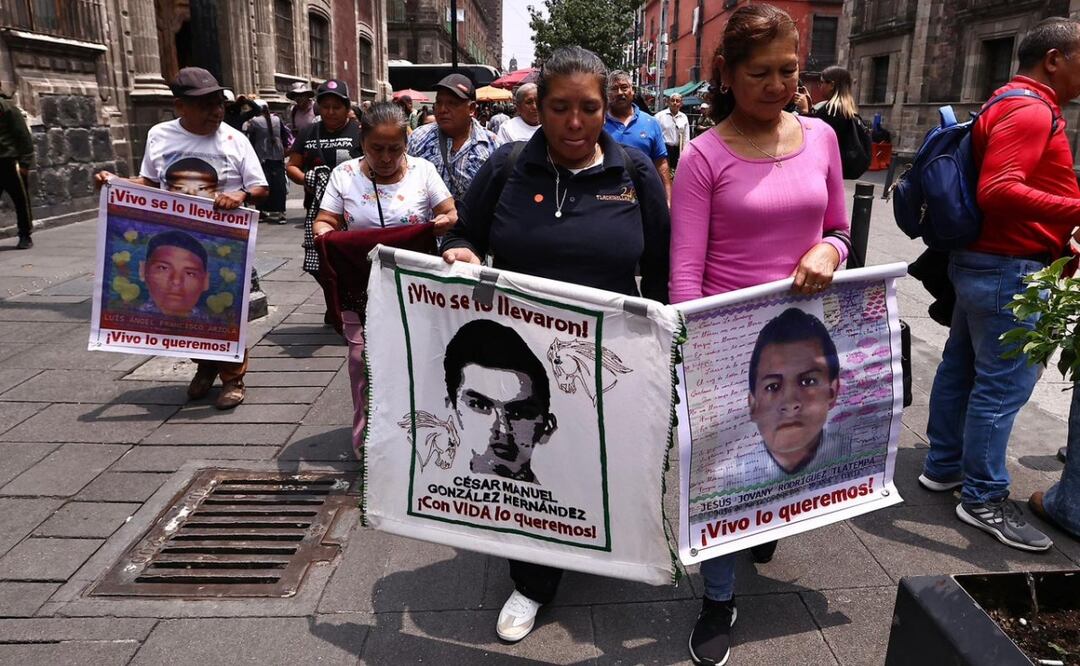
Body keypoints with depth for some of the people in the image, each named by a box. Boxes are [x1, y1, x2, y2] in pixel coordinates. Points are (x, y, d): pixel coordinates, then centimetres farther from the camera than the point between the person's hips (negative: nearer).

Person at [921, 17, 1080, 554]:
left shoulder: (1010, 106, 17)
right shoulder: (1031, 112, -16)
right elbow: (999, 191, -29)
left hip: (980, 262, 11)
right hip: (1010, 270, -11)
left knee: (961, 365, 15)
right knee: (1004, 383, -4)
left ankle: (943, 465, 28)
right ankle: (984, 499, 5)